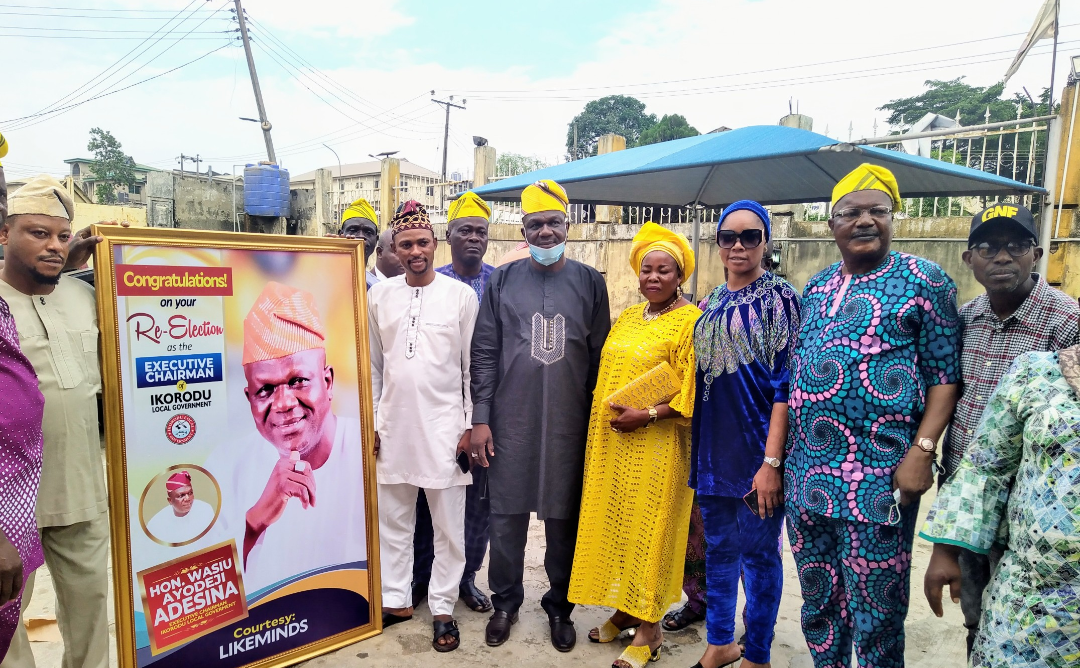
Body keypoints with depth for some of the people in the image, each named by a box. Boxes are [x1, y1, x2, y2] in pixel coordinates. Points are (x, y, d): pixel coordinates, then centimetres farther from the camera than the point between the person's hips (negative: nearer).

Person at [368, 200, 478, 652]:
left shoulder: (462, 295, -3)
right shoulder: (379, 295, 6)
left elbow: (472, 366, -1)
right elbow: (372, 365, 10)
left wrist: (471, 424, -4)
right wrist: (370, 422, 7)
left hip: (444, 425, -3)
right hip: (393, 425, 3)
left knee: (449, 526, 7)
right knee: (392, 521, 14)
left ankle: (442, 608, 23)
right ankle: (396, 599, 31)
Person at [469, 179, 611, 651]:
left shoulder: (589, 282, 4)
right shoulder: (503, 280, 4)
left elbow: (599, 356, 5)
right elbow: (484, 352, 2)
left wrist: (597, 419, 3)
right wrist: (480, 419, -3)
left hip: (569, 426, 0)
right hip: (510, 423, 0)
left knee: (564, 519, 10)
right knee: (506, 515, 9)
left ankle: (559, 606, 30)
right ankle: (505, 602, 30)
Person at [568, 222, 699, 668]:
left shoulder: (691, 321, -10)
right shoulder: (627, 317, 12)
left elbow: (693, 393, -14)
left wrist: (646, 416, -20)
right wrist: (601, 424, 10)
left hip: (656, 445, -7)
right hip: (610, 442, 7)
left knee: (649, 528, 3)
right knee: (614, 523, 13)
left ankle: (649, 628, 19)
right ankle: (625, 610, 31)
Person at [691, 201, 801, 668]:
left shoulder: (780, 299, -6)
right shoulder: (711, 306, 11)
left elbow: (786, 384, -12)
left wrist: (771, 461, -17)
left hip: (757, 449, -5)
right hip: (713, 449, 6)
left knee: (758, 554, 7)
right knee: (718, 549, 16)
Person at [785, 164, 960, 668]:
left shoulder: (923, 281, -2)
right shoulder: (817, 287, 12)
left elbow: (945, 374, -5)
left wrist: (922, 450, -16)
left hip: (878, 483, -5)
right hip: (806, 475, 5)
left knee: (875, 616, 7)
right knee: (817, 601, 18)